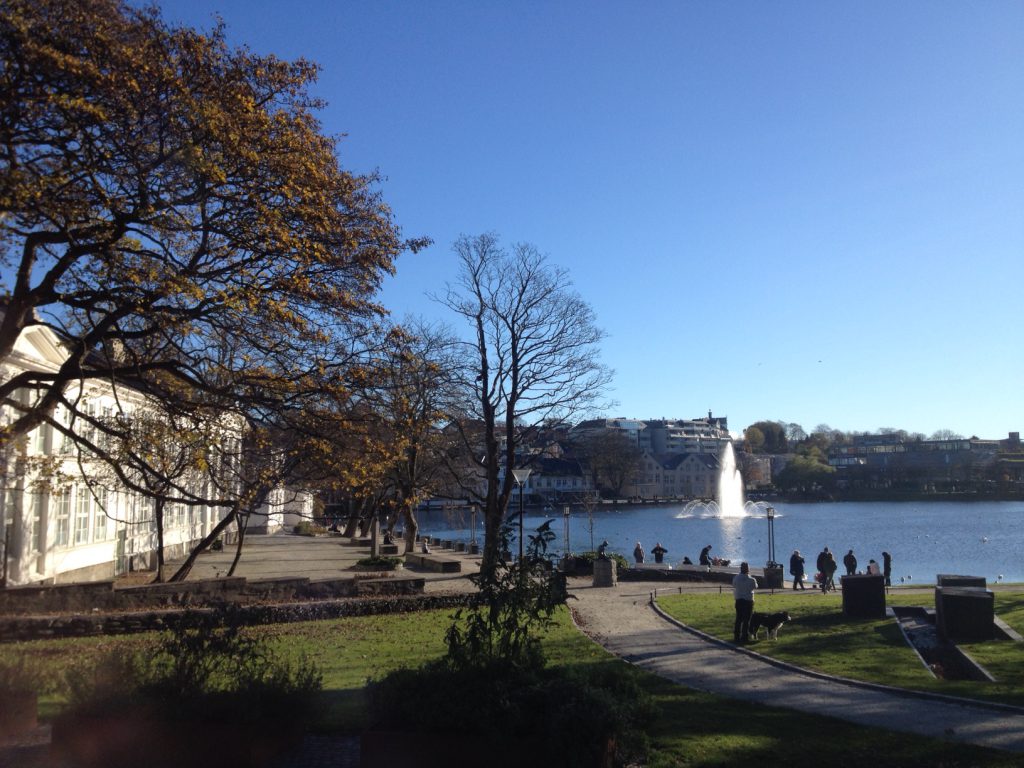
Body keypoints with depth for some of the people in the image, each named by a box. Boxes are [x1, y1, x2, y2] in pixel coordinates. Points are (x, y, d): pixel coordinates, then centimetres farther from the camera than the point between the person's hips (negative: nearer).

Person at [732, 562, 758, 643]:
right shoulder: (751, 580, -15)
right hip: (748, 601, -3)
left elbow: (734, 586, 4)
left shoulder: (736, 578, -6)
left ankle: (737, 637, 16)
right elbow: (755, 587, 2)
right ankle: (744, 637, 4)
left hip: (739, 600, 3)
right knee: (746, 620, 4)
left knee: (738, 619, 14)